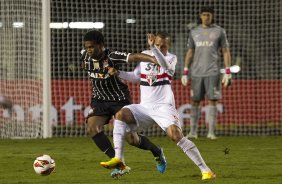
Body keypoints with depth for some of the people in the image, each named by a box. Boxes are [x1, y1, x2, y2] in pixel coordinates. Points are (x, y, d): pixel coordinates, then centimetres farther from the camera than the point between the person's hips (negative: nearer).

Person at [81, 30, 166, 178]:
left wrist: (153, 59, -56)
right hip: (100, 100, 5)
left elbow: (134, 57, -42)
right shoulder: (85, 56, -9)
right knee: (92, 128, -22)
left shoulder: (112, 56, -27)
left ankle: (157, 152, 32)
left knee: (132, 139, -2)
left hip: (120, 99, -5)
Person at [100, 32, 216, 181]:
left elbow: (165, 65, -29)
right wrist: (118, 73, 7)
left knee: (176, 135, -24)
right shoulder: (145, 55, 10)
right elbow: (136, 77, 21)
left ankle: (205, 170, -18)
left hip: (164, 107, -5)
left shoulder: (171, 58, -4)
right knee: (121, 114, -18)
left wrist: (154, 48, -41)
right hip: (145, 107, 5)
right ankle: (118, 160, -21)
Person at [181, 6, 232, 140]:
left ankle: (211, 132, -5)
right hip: (196, 73, 3)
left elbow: (226, 52, 2)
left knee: (212, 101, -7)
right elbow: (190, 53, 14)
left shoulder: (219, 31, 3)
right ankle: (193, 131, 10)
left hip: (212, 73, -3)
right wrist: (185, 73, 7)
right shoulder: (194, 32, 11)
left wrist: (228, 73, -6)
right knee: (195, 101, 4)